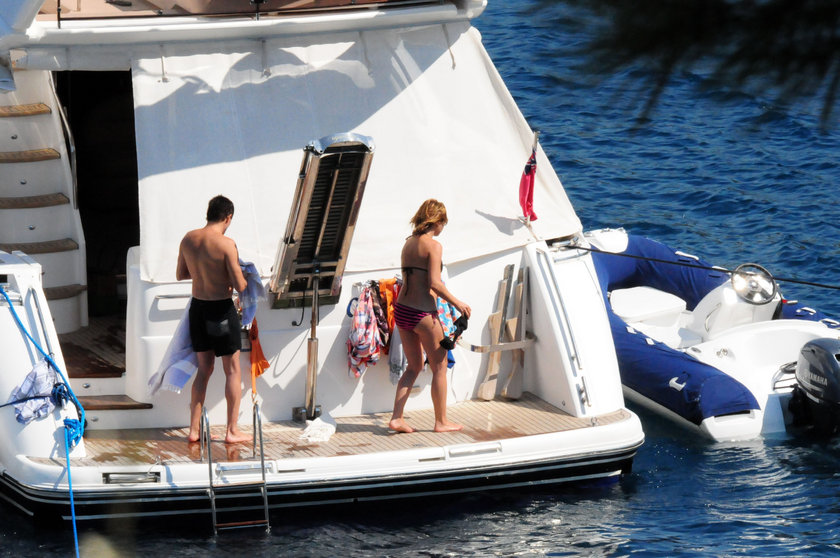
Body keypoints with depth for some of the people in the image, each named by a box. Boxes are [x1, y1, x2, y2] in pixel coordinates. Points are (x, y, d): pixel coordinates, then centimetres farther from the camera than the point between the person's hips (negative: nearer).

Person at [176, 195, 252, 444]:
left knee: (204, 368, 17)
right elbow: (240, 286, -19)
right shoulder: (226, 244, -20)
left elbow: (180, 275, 13)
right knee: (233, 370, 7)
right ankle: (232, 430, 9)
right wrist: (240, 277, 3)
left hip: (197, 307, 6)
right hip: (221, 309, -6)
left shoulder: (188, 239, -1)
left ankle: (194, 429, 17)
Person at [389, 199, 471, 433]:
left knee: (414, 366, 18)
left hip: (401, 309, 7)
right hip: (422, 312, -7)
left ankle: (396, 418, 9)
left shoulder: (408, 243, 11)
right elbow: (434, 283, -19)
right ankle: (441, 421, 15)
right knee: (440, 367, 8)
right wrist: (457, 303, -8)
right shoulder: (433, 245, -12)